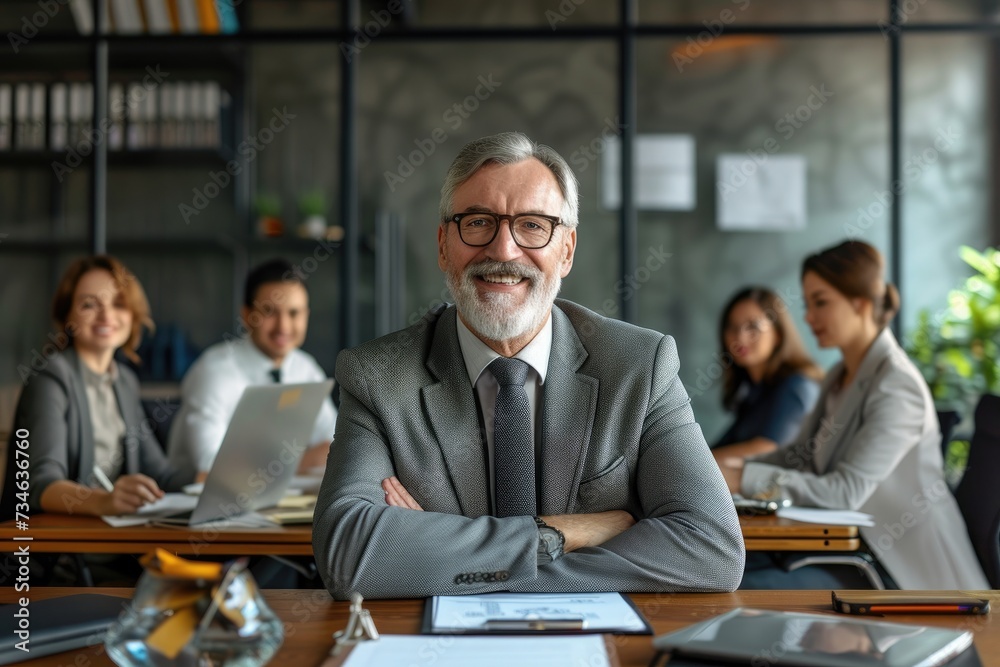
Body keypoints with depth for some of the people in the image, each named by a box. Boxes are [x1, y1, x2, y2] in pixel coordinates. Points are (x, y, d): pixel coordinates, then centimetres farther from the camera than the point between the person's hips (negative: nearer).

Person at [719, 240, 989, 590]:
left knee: (751, 587, -24)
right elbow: (801, 455, 14)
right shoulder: (840, 377, 10)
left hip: (903, 569, -8)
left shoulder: (896, 386, -19)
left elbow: (847, 491, -26)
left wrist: (745, 480, -30)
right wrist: (737, 467, -5)